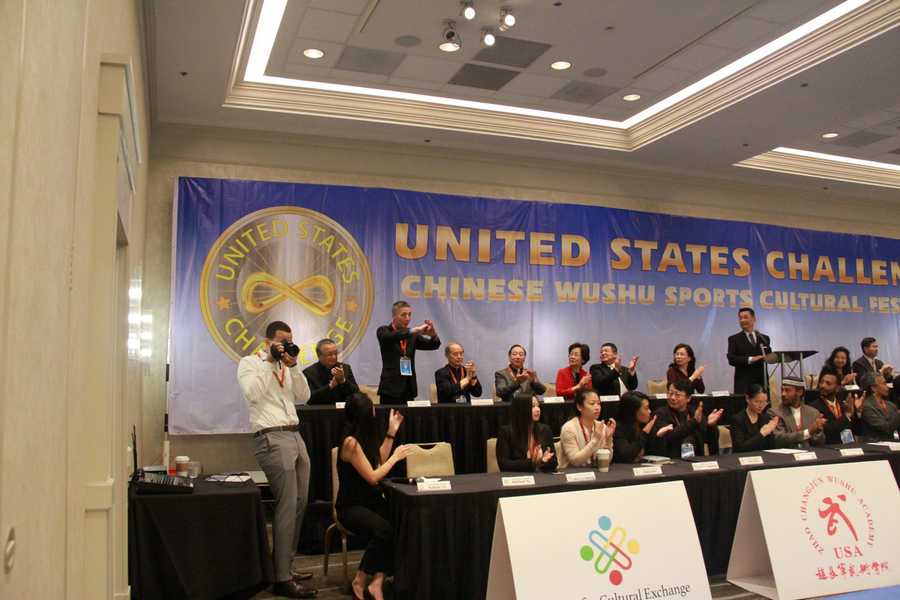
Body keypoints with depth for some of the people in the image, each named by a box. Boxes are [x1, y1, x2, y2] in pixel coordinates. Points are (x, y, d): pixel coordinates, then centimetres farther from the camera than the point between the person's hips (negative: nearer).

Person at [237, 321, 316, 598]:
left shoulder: (285, 367, 19)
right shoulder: (249, 362, 1)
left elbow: (303, 397, 11)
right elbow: (253, 394, -16)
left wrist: (293, 365, 2)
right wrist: (269, 362, -10)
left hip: (294, 436, 8)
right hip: (272, 438, -8)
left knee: (299, 504, 8)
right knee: (288, 505, -11)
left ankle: (284, 566, 19)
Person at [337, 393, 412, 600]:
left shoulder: (363, 438, 10)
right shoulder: (351, 442, -17)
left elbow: (379, 461, 24)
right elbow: (372, 477, -16)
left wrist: (392, 431, 20)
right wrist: (395, 458, -4)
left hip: (370, 501, 8)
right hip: (351, 507, -8)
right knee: (384, 529, -33)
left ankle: (377, 582, -19)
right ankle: (359, 581, -11)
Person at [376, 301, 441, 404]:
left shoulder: (413, 335, 12)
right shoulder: (383, 331, 0)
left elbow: (434, 345, 2)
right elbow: (392, 337, -23)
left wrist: (433, 334, -21)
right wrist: (414, 330, -33)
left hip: (409, 388, 4)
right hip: (391, 388, -4)